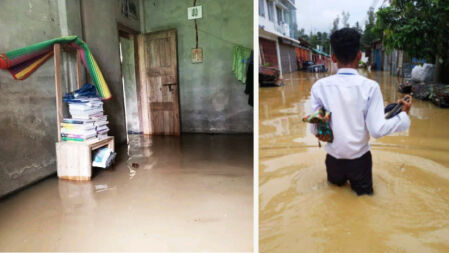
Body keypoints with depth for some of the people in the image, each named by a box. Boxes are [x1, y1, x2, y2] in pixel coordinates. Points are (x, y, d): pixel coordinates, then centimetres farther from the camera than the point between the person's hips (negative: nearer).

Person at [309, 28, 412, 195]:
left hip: (334, 158, 2)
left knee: (336, 184, 27)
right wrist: (404, 115, 1)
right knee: (363, 192, 19)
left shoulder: (320, 86, -12)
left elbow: (315, 129, -9)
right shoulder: (370, 86, -14)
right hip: (359, 158, -1)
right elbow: (377, 130, -14)